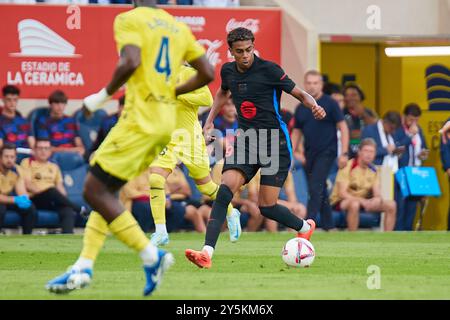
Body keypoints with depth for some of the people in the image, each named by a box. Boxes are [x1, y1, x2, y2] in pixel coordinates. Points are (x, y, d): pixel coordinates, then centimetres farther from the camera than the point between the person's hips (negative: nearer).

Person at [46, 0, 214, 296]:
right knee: (106, 190, 14)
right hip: (166, 123, 8)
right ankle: (84, 266, 8)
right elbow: (207, 73, 16)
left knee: (95, 190, -4)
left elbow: (130, 62, -21)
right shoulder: (178, 27, 17)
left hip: (140, 120, -8)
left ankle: (151, 256, -9)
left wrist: (103, 96, -9)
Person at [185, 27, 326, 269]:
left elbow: (299, 93, -7)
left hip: (275, 142, -4)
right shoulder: (228, 71, 6)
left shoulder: (268, 69, -11)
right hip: (245, 140, 4)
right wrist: (210, 120, 24)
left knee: (267, 207, -6)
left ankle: (305, 227, 27)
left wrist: (314, 106, -27)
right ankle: (207, 253, -27)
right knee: (225, 189, -19)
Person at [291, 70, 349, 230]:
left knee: (315, 188, -16)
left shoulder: (330, 104, -5)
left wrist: (344, 153, -12)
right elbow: (296, 132, 15)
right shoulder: (301, 108, 9)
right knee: (320, 190, 12)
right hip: (309, 154, 6)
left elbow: (343, 127, -5)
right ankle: (328, 225, 21)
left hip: (326, 151, -6)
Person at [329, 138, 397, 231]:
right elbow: (342, 193, -22)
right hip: (341, 202, -6)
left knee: (391, 205, -9)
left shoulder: (373, 170, 5)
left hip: (363, 202, 6)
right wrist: (362, 201, -34)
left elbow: (377, 193, 3)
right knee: (354, 204, -41)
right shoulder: (348, 167, -15)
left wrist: (378, 199, -23)